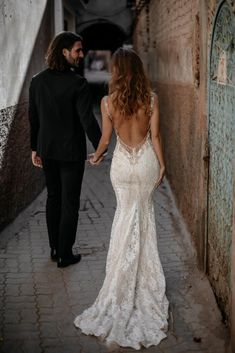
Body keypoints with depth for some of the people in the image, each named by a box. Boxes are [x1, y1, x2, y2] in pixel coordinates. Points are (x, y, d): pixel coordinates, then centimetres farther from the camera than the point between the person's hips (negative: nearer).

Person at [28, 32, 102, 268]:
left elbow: (33, 118, 6)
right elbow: (87, 120, -20)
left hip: (47, 151, 5)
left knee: (53, 198, 19)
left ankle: (55, 249, 27)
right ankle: (64, 255, 13)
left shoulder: (37, 81, 0)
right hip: (71, 152, -5)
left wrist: (35, 148, 14)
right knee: (70, 203, 6)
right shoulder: (77, 83, -17)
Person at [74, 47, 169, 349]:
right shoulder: (151, 98, -11)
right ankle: (143, 272, 28)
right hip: (146, 161, 0)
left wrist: (96, 156, 17)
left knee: (126, 212, 18)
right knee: (143, 213, 17)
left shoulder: (108, 102, -13)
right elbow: (155, 136, -7)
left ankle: (124, 280, 26)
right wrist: (162, 164, 6)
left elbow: (105, 138, -3)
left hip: (122, 163, 0)